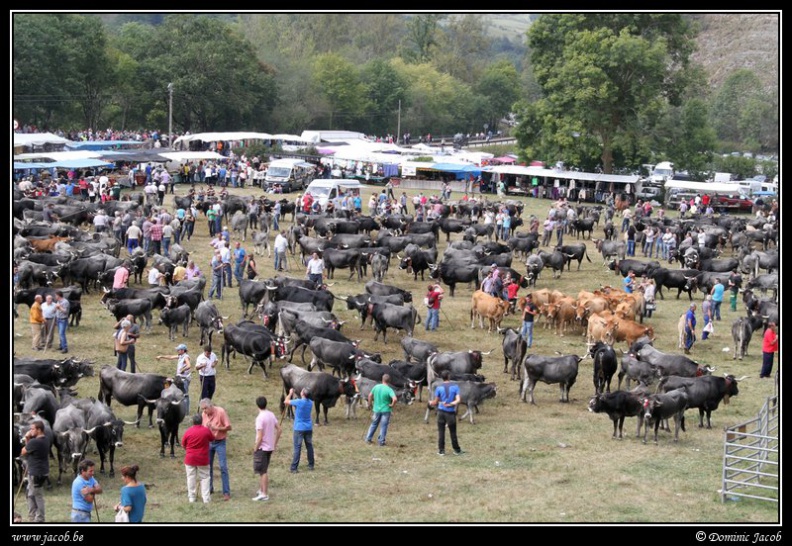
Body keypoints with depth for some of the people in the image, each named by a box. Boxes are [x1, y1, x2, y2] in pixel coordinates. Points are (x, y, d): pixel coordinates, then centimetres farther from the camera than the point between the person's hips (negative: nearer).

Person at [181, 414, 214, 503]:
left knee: (191, 478, 10)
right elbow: (212, 439, 9)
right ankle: (206, 498, 2)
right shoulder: (206, 430, -9)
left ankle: (191, 497, 12)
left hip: (190, 459, 1)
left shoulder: (188, 431, -7)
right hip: (203, 459, -1)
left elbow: (183, 445, 3)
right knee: (205, 478, 7)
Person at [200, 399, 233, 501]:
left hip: (220, 442, -5)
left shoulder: (220, 412, -16)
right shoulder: (204, 414, -1)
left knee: (223, 467, -7)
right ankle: (209, 488, 25)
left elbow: (228, 427, -14)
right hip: (208, 442, 5)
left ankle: (226, 492, -6)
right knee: (208, 466, 11)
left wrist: (216, 428, -23)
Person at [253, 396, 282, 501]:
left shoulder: (260, 418, -19)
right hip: (270, 447, 8)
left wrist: (255, 449, -12)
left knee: (263, 472, -1)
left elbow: (260, 436, -22)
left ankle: (264, 494, 2)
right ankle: (261, 490, 29)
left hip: (262, 447, -8)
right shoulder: (271, 415, 4)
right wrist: (275, 443, 16)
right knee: (264, 470, 19)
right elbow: (279, 429, 9)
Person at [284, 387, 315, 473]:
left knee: (297, 448, -5)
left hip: (299, 428, -5)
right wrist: (293, 395, 23)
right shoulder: (310, 402, 2)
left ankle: (294, 468, -5)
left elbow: (286, 402, -5)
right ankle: (311, 465, 22)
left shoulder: (299, 402, -17)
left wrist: (290, 393, 11)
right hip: (309, 428, 5)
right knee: (309, 446, 14)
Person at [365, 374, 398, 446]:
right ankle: (381, 441, 10)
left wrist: (370, 404, 20)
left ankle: (368, 439, 24)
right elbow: (395, 399, -29)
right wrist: (392, 405, -11)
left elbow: (370, 395, 6)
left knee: (374, 424, 20)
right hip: (386, 410, -4)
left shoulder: (376, 387, -4)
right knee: (383, 426, 7)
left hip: (376, 410, 4)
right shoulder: (389, 390, -17)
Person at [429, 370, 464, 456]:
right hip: (451, 412, 0)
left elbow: (435, 402, 5)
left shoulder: (439, 387, -2)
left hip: (441, 411, 0)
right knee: (453, 432, 10)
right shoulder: (455, 386, -3)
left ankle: (441, 450, 6)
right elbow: (458, 400, -12)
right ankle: (457, 450, 19)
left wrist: (431, 403, 24)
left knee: (441, 431, 6)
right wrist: (450, 404, -7)